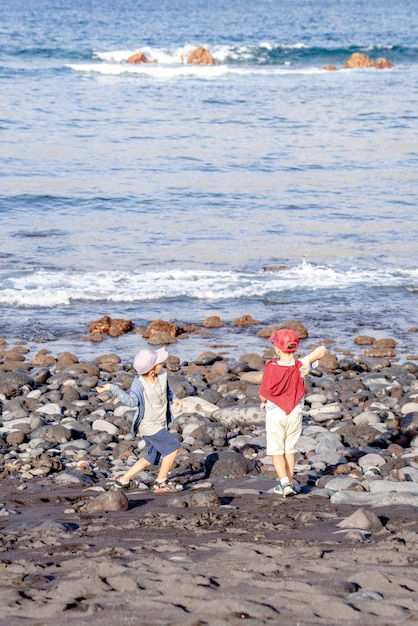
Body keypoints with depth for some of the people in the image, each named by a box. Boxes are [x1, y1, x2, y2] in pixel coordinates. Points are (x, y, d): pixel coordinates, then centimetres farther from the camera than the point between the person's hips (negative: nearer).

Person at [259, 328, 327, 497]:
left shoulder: (271, 368, -19)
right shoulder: (301, 366, -11)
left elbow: (263, 394, -11)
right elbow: (322, 349, -9)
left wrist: (263, 402, 11)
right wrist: (309, 361, -23)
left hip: (275, 412, -3)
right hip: (295, 413, 3)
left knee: (276, 451, 5)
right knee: (290, 449, 18)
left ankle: (285, 483, -8)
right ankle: (288, 482, 23)